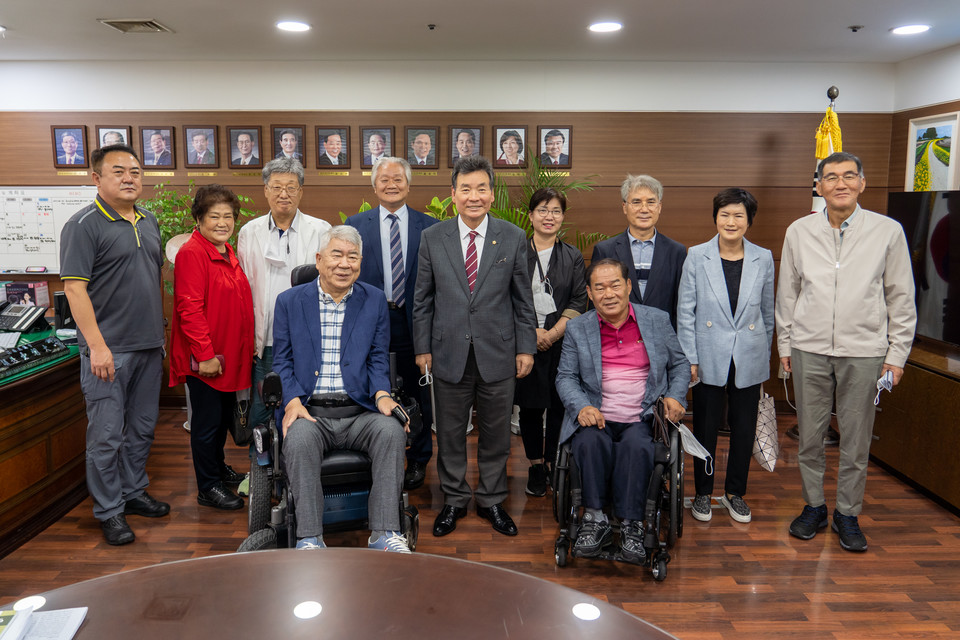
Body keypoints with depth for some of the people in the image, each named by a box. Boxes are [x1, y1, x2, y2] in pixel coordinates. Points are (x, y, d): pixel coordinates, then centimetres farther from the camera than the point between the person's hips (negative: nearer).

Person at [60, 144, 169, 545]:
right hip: (109, 350, -7)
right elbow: (74, 287, -14)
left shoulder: (149, 222, 12)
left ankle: (133, 492, 31)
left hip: (149, 346, 7)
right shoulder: (84, 225, -9)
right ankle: (109, 511, 13)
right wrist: (97, 345, -20)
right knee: (106, 435, 1)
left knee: (142, 428, 15)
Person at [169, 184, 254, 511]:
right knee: (207, 421, 3)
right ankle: (208, 487, 15)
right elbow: (190, 308, -20)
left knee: (224, 416, 21)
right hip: (206, 358, -9)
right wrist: (205, 354, -21)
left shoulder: (228, 252, 13)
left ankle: (218, 468, 39)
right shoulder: (192, 253, -15)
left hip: (231, 355, 9)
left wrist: (246, 347, 19)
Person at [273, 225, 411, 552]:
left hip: (359, 412, 1)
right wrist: (292, 402, -11)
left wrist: (382, 394, -12)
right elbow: (282, 361, 7)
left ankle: (384, 534, -24)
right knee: (299, 439, -33)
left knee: (392, 430, -29)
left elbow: (378, 358, 8)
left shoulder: (375, 300, 11)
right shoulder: (289, 301, 10)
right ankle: (310, 540, -25)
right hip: (309, 412, 0)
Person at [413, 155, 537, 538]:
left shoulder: (513, 238, 1)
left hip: (497, 355, 0)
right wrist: (422, 348, 2)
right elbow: (423, 300, 5)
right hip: (449, 354, 0)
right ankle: (454, 500, 30)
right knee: (450, 434, 11)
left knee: (496, 435, 11)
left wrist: (526, 348, 1)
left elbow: (523, 299, 4)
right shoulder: (432, 238, 1)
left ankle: (491, 500, 30)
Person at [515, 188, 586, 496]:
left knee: (559, 405, 2)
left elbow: (579, 301, 2)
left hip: (562, 342, 1)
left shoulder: (573, 257, 9)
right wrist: (531, 331, -10)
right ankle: (535, 465, 19)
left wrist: (553, 333, -11)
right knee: (529, 405, 5)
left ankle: (553, 463, 17)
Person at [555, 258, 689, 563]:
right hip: (596, 418, 0)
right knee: (590, 442, -32)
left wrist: (675, 396, -1)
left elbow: (680, 364, 18)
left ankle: (631, 525, -22)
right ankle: (595, 519, -20)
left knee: (636, 447, -32)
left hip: (642, 420, 0)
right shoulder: (577, 328, 8)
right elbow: (565, 377, 8)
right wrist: (581, 407, -12)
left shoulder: (657, 320, 9)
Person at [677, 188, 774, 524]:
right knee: (705, 428, 7)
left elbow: (768, 311, 10)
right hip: (709, 358, -2)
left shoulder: (763, 259, 2)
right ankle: (703, 493, 24)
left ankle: (735, 492, 28)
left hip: (749, 359, 2)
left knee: (744, 429, 10)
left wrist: (764, 353, 12)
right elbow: (685, 311, -3)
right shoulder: (696, 257, -4)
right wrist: (690, 358, -6)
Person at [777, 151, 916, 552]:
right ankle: (814, 507, 25)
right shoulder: (799, 232, 5)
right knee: (810, 435, 8)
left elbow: (901, 296, 4)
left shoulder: (888, 231, 1)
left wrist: (897, 352, 1)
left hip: (864, 350, -1)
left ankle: (848, 513, 23)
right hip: (809, 349, 1)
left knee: (856, 439, 6)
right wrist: (785, 343, 9)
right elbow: (787, 292, 11)